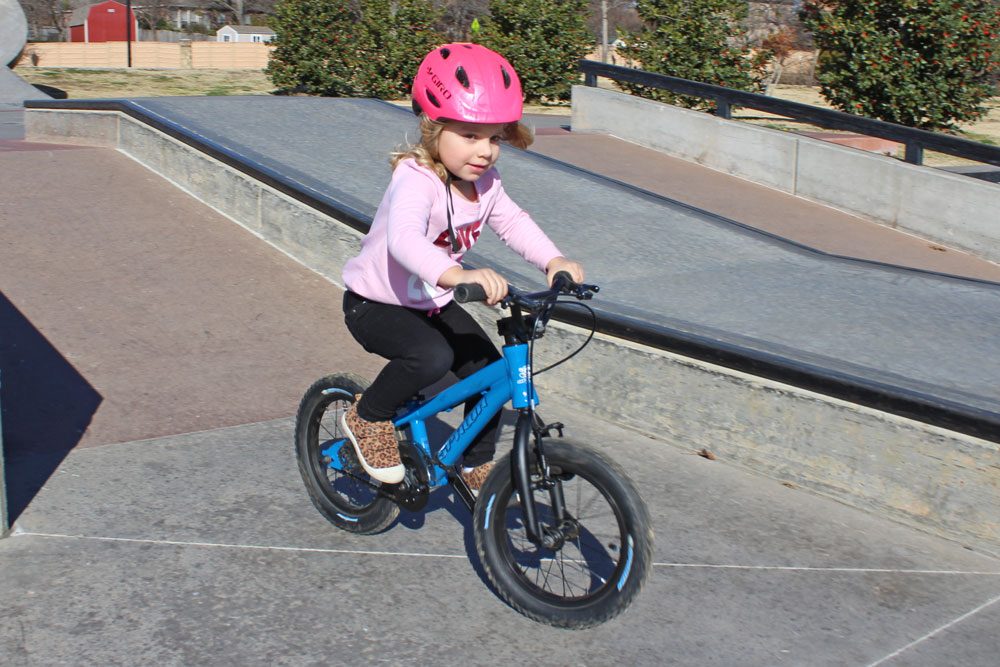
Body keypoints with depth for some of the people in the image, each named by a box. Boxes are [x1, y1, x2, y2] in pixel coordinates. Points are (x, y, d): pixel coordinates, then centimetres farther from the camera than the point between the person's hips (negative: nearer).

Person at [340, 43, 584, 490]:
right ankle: (368, 418, -5)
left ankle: (476, 466, 23)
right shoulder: (415, 181, -32)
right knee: (432, 356, -34)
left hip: (434, 304, 8)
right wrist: (459, 276, -66)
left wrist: (554, 261, -23)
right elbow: (405, 239, -48)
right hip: (376, 304, -7)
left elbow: (513, 222, -3)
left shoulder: (485, 183, -6)